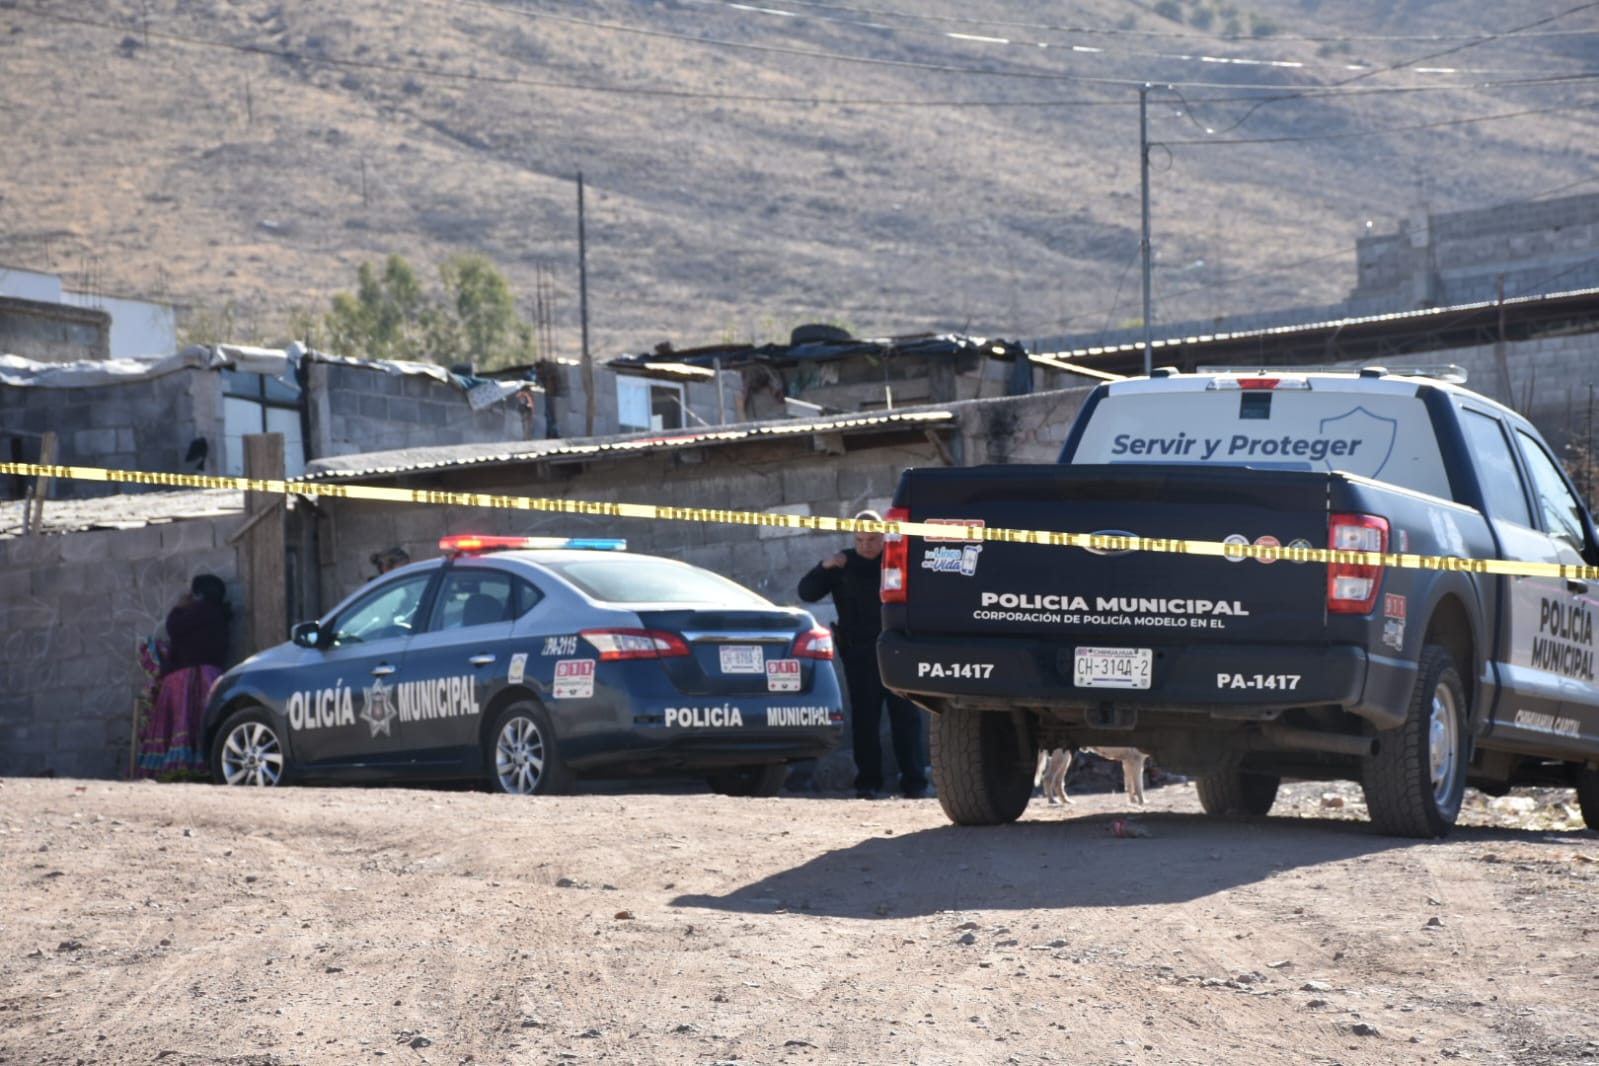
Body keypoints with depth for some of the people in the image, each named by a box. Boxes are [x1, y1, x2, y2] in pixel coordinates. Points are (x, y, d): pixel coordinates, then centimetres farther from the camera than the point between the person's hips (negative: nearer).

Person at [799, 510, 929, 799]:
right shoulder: (843, 564, 9)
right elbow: (807, 592, 4)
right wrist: (824, 568, -14)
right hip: (860, 652, 1)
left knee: (906, 716, -3)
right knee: (864, 718, 1)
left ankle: (914, 781, -3)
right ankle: (868, 781, 5)